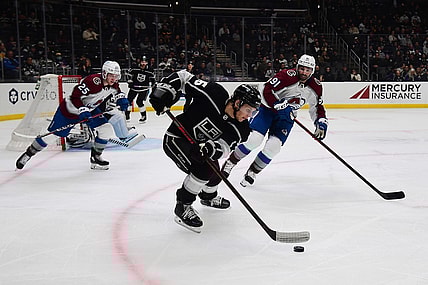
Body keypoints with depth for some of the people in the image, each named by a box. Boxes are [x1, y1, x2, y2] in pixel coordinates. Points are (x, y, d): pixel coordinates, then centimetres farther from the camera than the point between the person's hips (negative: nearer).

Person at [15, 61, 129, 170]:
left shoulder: (113, 84, -9)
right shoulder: (93, 81, -32)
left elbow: (117, 91, 16)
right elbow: (75, 96, -32)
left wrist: (121, 99, -3)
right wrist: (83, 111, -40)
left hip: (90, 109, 7)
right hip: (70, 108, -7)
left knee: (106, 130, -9)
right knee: (54, 134, -1)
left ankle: (95, 157, 9)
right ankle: (28, 153, 20)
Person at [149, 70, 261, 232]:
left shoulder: (240, 128, -14)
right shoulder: (214, 94, -30)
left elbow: (224, 146, -28)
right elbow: (184, 77, -21)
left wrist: (213, 149, -49)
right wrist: (164, 89, -31)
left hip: (198, 144, 7)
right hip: (175, 139, -7)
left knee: (215, 175, 15)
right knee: (203, 168, -27)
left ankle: (208, 197, 52)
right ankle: (182, 207, -9)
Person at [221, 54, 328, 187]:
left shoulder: (315, 86, -2)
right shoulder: (287, 75, -19)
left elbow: (317, 106, 11)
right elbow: (267, 90, -23)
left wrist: (321, 123, -1)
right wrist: (277, 105, -30)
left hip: (286, 117, 4)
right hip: (268, 108, -4)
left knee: (273, 146, -13)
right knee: (253, 139, -17)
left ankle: (252, 172, 8)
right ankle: (230, 162, 5)